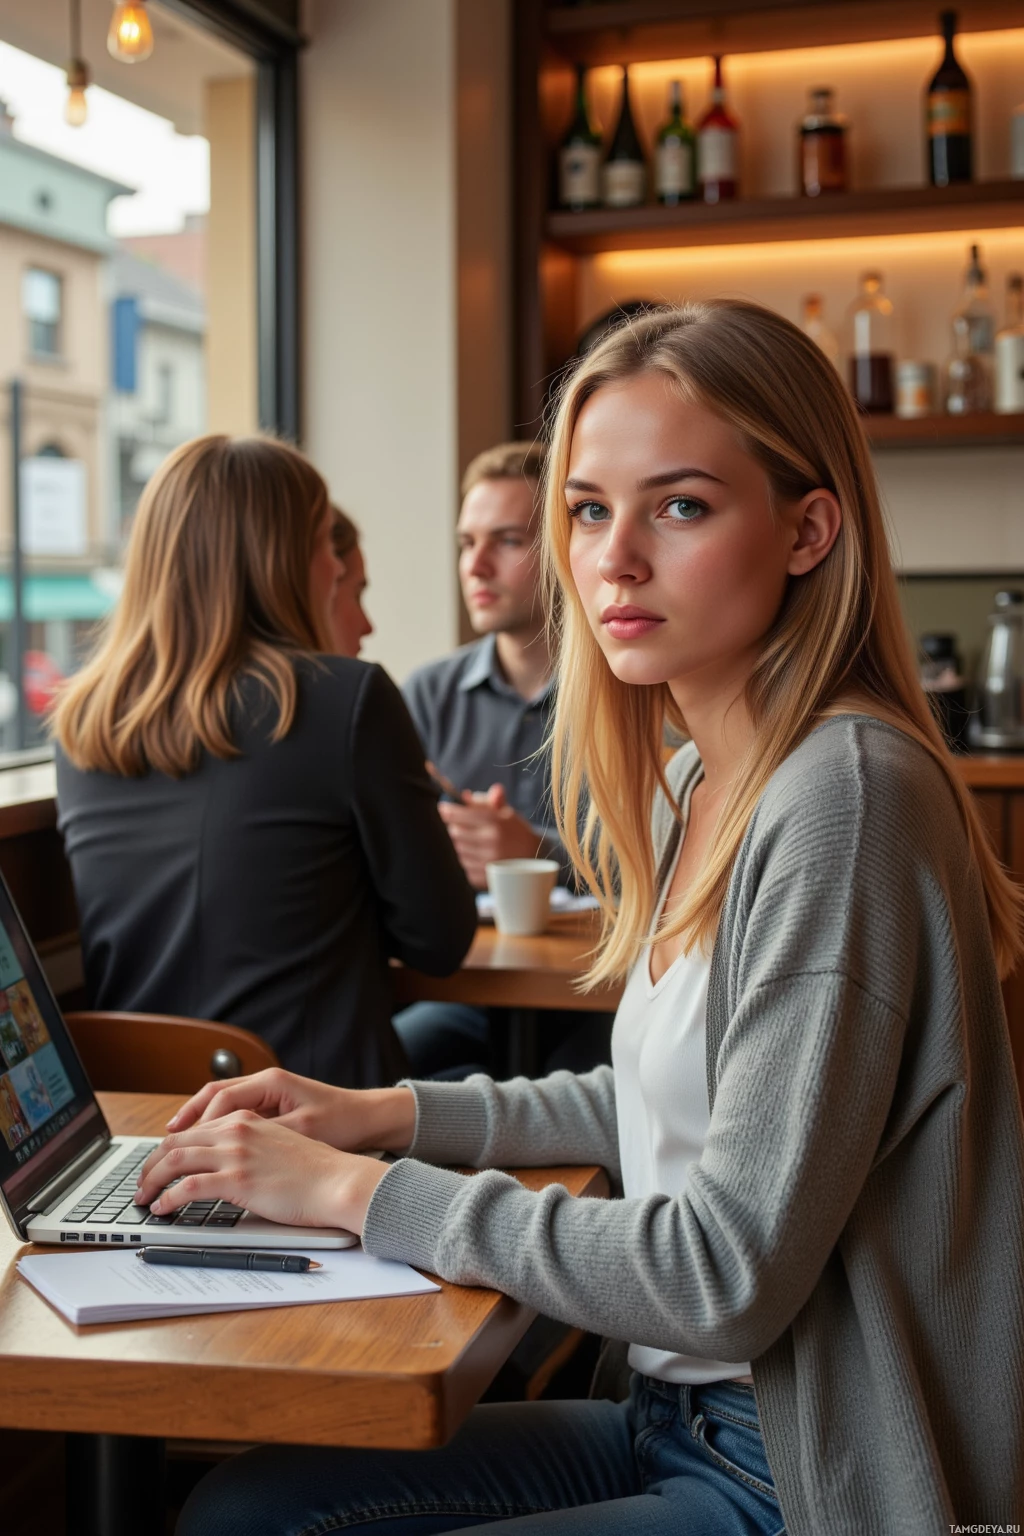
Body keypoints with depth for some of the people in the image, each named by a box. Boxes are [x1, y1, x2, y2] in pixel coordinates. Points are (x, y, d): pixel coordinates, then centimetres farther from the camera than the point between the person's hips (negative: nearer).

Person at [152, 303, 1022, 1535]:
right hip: (687, 1412, 8)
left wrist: (359, 1191, -17)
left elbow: (730, 1273, -25)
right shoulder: (697, 783, 6)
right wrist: (388, 1113, 9)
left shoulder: (845, 796, -23)